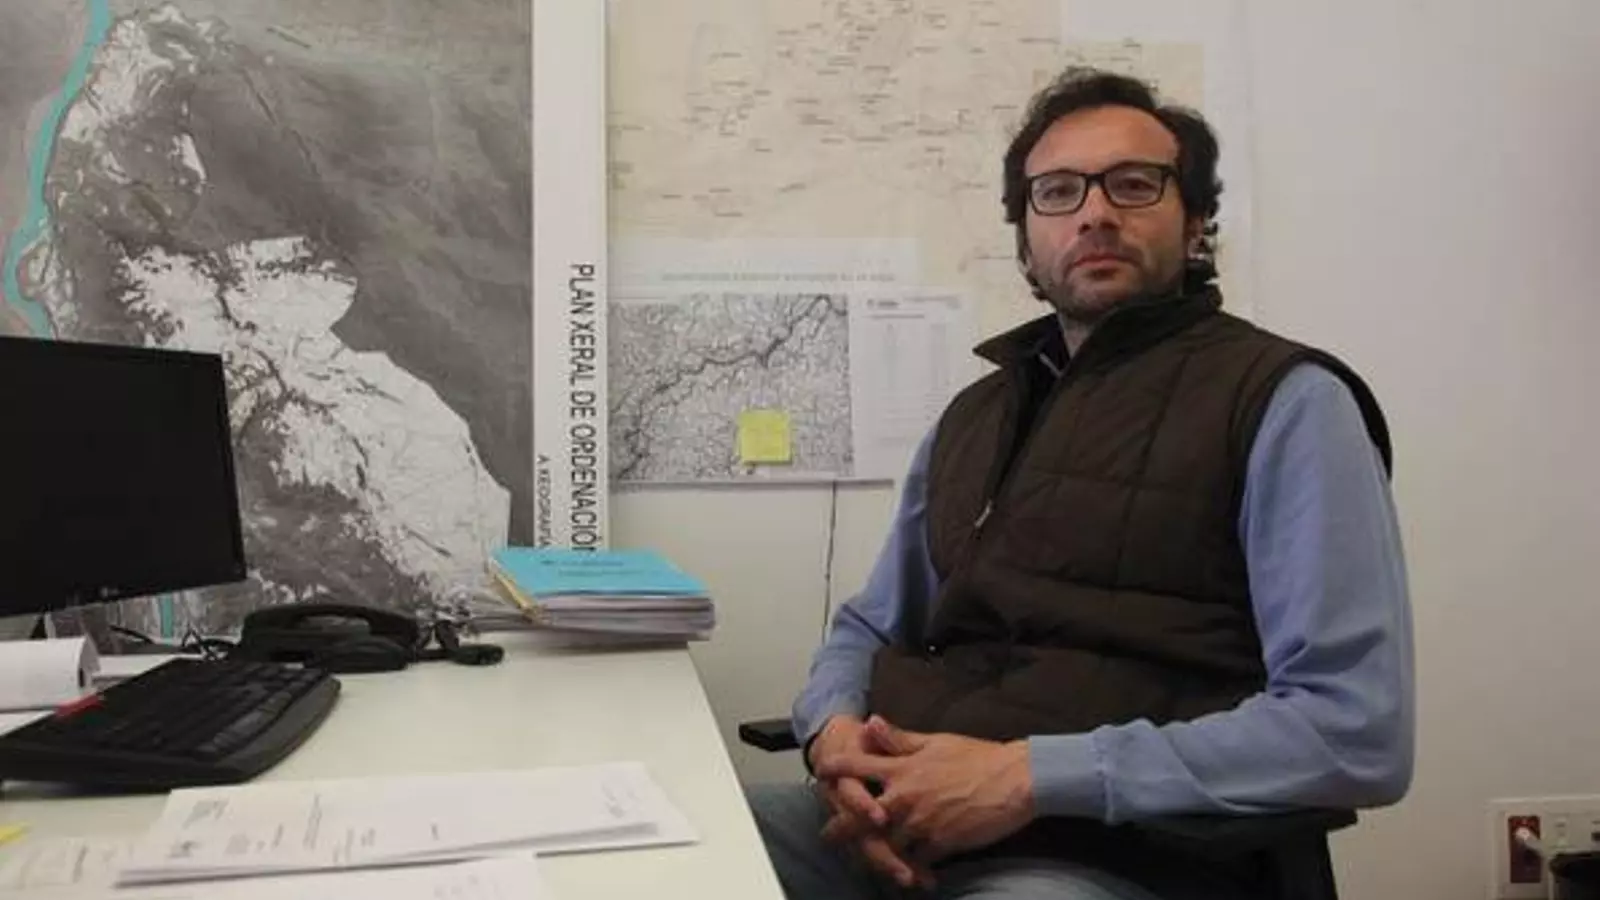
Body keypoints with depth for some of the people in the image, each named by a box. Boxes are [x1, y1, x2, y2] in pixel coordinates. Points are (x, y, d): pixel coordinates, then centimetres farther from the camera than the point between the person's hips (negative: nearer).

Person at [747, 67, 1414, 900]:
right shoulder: (974, 415, 16)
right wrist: (837, 732, -2)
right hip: (903, 820, 6)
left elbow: (1359, 731, -12)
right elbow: (869, 629, 22)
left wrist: (1034, 775, -19)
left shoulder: (1285, 402, -3)